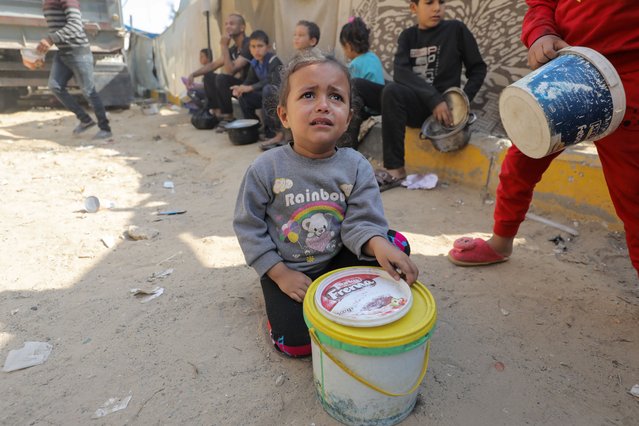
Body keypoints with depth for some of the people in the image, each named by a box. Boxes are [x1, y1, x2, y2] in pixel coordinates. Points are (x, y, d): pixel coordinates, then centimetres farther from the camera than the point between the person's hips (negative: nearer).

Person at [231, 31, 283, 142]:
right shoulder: (254, 63, 3)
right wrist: (240, 88, -19)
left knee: (268, 89, -36)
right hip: (265, 95, 7)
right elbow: (249, 81, 6)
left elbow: (275, 82, -33)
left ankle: (270, 129, -27)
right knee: (243, 96, -3)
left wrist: (250, 88, -34)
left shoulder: (274, 61, -18)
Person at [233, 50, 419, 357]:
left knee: (397, 247, -11)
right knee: (297, 342, -14)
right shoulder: (267, 168, -17)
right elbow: (247, 226, -9)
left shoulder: (356, 166, -12)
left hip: (338, 258, 3)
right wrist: (280, 274, -14)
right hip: (286, 267, -2)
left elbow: (361, 220, -15)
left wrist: (379, 245, -40)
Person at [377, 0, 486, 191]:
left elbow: (478, 69, 8)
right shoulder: (408, 35, 10)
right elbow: (401, 73, -9)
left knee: (392, 91, -30)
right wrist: (433, 98, -23)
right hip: (414, 101, 3)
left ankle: (395, 170, -26)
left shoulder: (456, 29, 4)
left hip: (443, 103, -3)